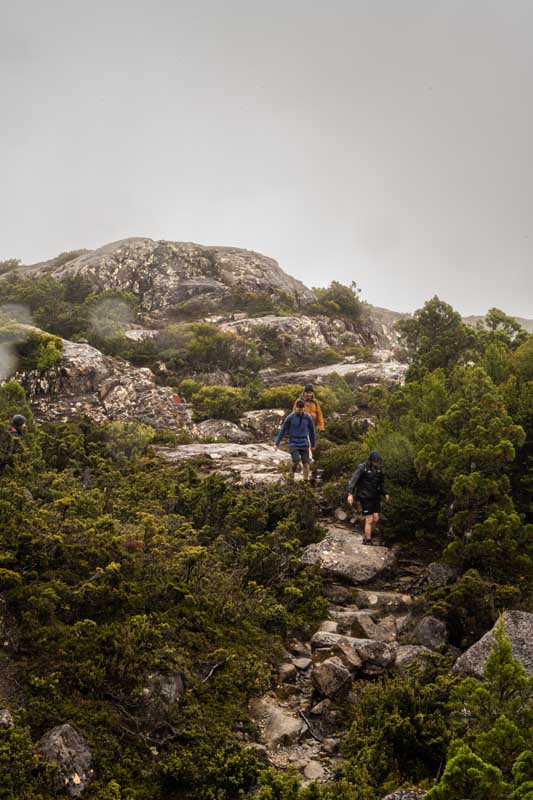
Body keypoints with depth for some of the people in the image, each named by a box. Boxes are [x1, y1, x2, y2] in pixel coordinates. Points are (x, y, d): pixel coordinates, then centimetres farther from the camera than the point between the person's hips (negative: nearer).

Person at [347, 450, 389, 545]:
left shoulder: (379, 468, 6)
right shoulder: (363, 467, -14)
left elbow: (381, 482, 20)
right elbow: (353, 480, -18)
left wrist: (385, 494, 14)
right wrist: (350, 494, -27)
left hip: (376, 497, 6)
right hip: (365, 497, -6)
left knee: (376, 519, 3)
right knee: (369, 520, -6)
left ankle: (365, 537, 21)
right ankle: (368, 542, 2)